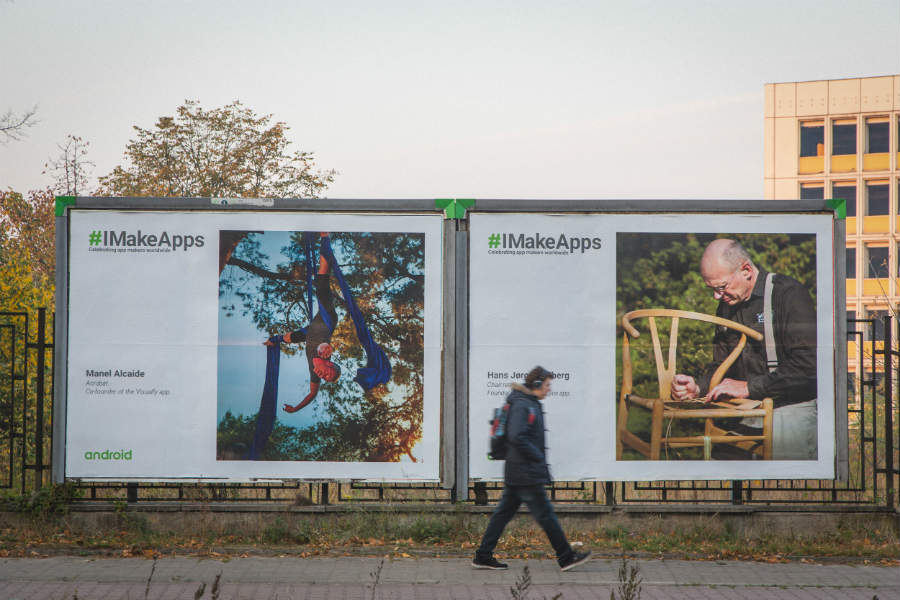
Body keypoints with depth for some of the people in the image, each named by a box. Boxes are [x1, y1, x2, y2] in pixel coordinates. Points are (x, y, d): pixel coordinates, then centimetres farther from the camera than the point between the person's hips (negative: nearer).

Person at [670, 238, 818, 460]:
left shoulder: (789, 294, -9)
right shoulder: (726, 306, 14)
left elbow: (807, 366, -18)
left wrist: (749, 388, -17)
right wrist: (697, 389, -2)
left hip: (793, 409, -6)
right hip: (747, 415, 6)